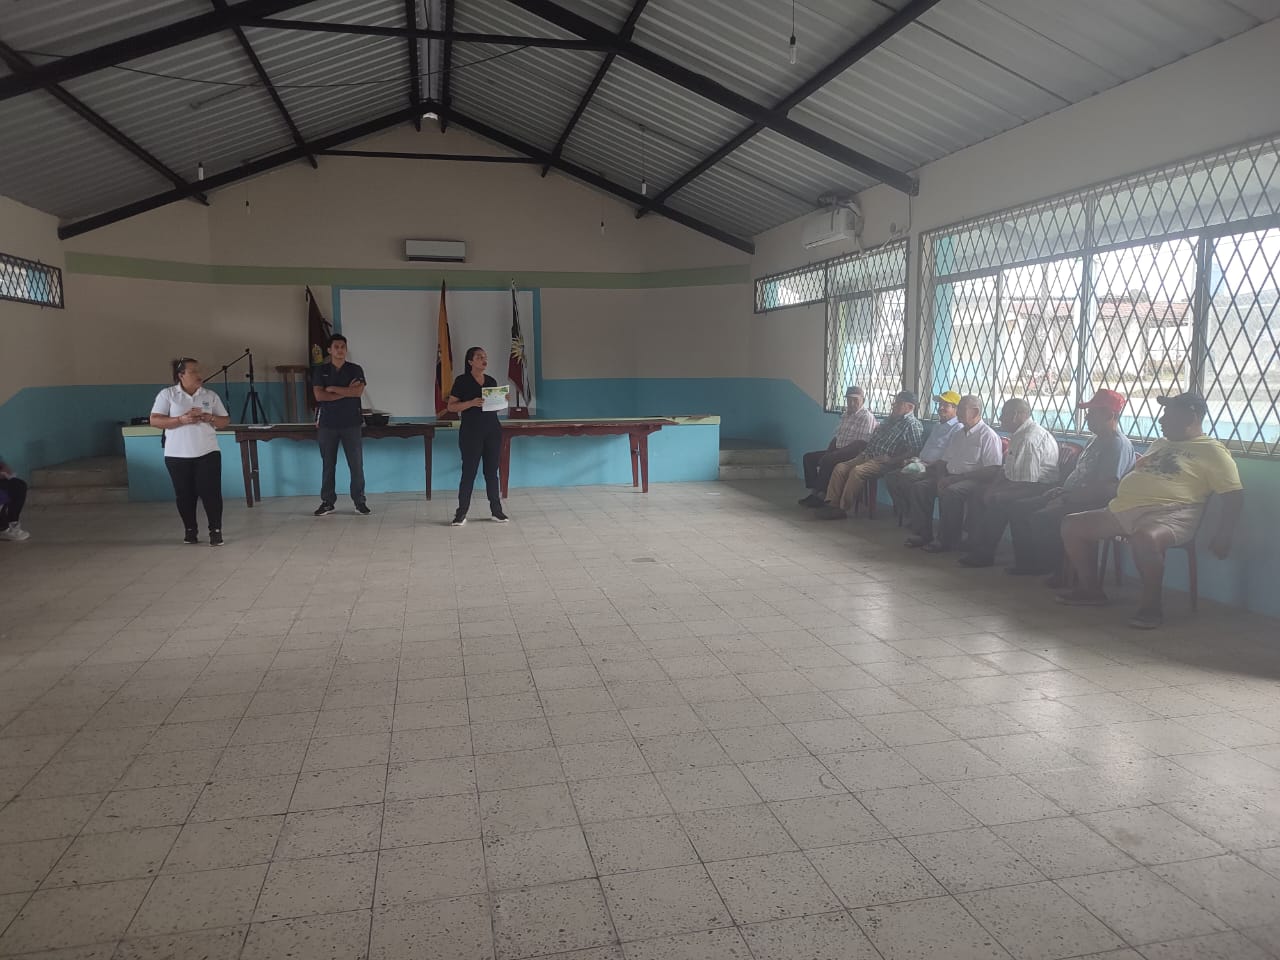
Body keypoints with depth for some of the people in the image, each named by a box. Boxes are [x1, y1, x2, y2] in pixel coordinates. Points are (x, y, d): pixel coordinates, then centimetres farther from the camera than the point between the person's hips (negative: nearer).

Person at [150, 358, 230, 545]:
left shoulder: (210, 396, 8)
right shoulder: (167, 394, 1)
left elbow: (225, 421, 9)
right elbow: (155, 420, -6)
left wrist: (208, 418, -11)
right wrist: (182, 419, -18)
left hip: (207, 453, 1)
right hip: (177, 455, -1)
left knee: (211, 491, -5)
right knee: (185, 494, 7)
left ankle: (215, 530, 3)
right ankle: (190, 530, 20)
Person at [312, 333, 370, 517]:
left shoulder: (355, 369, 3)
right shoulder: (321, 371, 6)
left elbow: (358, 392, -12)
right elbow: (319, 396, -7)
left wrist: (333, 388, -10)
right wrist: (346, 392, -11)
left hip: (351, 424, -1)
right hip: (327, 424, 1)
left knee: (356, 464, -1)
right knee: (328, 465, 6)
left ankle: (359, 501, 7)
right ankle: (328, 502, 15)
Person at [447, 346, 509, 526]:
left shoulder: (492, 381, 11)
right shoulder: (462, 381, -4)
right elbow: (451, 407, -7)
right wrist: (472, 403, -21)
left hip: (493, 430, 4)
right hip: (471, 432, -4)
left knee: (492, 471, 8)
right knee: (469, 471, -3)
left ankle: (496, 510, 14)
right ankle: (461, 513, 4)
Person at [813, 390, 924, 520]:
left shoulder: (913, 424, -5)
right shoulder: (890, 419, 23)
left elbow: (915, 450, -16)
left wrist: (892, 460, -19)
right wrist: (864, 452, 12)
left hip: (884, 461, -9)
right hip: (868, 456, 9)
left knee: (857, 471, -31)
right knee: (840, 468, -9)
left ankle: (842, 509, -25)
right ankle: (833, 504, -15)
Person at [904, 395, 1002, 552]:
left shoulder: (988, 436, -6)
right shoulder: (956, 435, 20)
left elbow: (992, 470, -16)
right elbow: (943, 462, 20)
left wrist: (957, 477, -19)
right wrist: (942, 478, -4)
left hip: (973, 480, -8)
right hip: (950, 478, 8)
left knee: (950, 492, -36)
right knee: (919, 488, -11)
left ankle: (946, 540, -26)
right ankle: (922, 534, -9)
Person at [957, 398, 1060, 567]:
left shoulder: (1030, 439, -21)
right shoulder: (1018, 435, 14)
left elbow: (1027, 482, -25)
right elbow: (1006, 470, 22)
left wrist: (994, 491, -16)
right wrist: (992, 486, 4)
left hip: (1039, 488, -11)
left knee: (996, 500, -30)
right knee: (976, 495, 4)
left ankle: (984, 554, -19)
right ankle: (976, 545, 0)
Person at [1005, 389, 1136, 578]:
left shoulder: (1118, 444, -14)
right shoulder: (1097, 440, 19)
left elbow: (1106, 488, -24)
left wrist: (1069, 498, -20)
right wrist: (1060, 491, 9)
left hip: (1090, 505, -11)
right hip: (1071, 499, 11)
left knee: (1040, 519, -29)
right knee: (1019, 510, 3)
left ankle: (1062, 572, -14)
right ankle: (1027, 564, 7)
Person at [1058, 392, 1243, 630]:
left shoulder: (1211, 450, 1)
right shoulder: (1160, 444, 26)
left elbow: (1235, 495, -6)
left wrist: (1224, 536, -15)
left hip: (1168, 514, -9)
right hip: (1124, 510, 9)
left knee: (1145, 538, -42)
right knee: (1072, 524, 5)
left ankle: (1152, 605, -22)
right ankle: (1091, 590, 14)